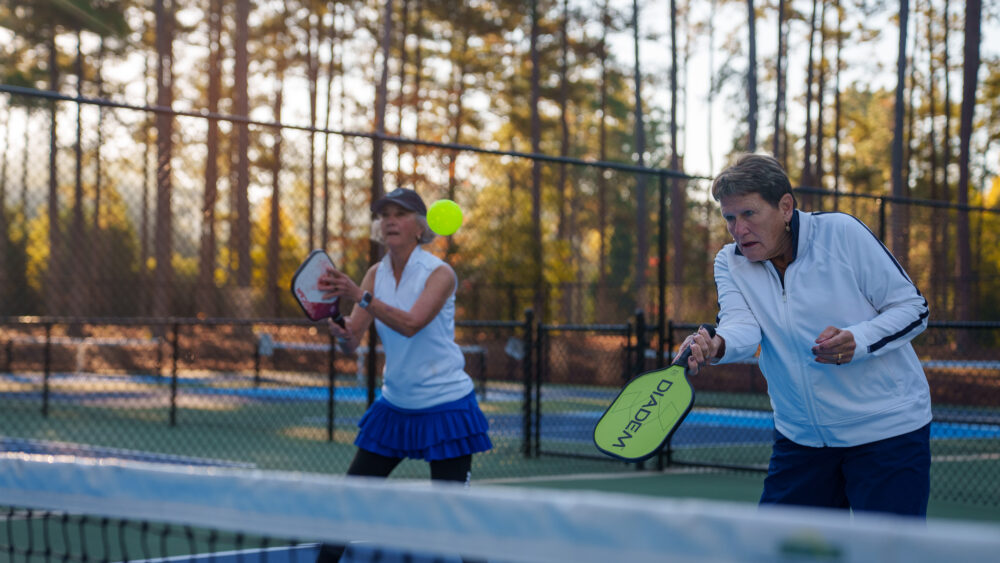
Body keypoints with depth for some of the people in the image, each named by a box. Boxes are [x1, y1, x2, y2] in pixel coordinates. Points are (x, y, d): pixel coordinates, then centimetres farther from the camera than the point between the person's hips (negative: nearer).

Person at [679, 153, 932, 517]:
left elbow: (913, 308, -7)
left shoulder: (841, 232, -9)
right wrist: (717, 347, -41)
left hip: (886, 431, -4)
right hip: (801, 439, 4)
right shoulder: (730, 262, 2)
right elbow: (743, 327, -17)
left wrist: (859, 341, -25)